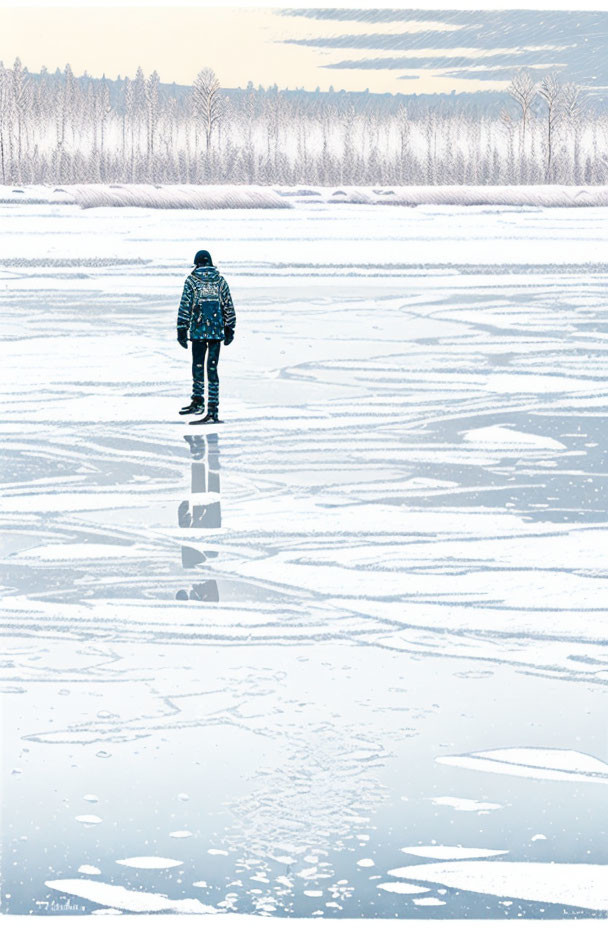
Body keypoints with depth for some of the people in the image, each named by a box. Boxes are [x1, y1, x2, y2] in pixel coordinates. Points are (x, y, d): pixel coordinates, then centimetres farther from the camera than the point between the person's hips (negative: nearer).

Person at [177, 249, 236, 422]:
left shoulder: (192, 280, -2)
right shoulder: (219, 280, 6)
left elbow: (185, 306, -5)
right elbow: (228, 306, 9)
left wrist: (182, 329, -1)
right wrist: (229, 328, 17)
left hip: (198, 330, -2)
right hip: (217, 330, 2)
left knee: (198, 365, 10)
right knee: (212, 368, 4)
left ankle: (198, 401, 2)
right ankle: (213, 410, 1)